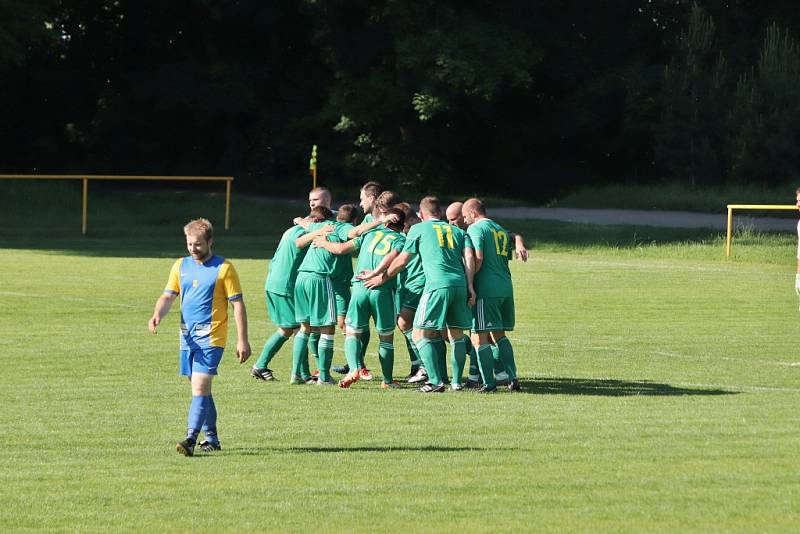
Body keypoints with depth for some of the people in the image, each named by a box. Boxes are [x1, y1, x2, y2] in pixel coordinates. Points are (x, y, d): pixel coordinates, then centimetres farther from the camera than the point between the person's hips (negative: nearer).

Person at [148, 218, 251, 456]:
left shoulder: (223, 268, -5)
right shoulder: (181, 266, 10)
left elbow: (238, 304, -4)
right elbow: (168, 296, 9)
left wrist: (243, 340, -9)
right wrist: (157, 315, -13)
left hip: (211, 337, -6)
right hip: (188, 336, 6)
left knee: (200, 387, -16)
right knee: (199, 389, 13)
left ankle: (191, 439, -24)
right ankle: (211, 438, 24)